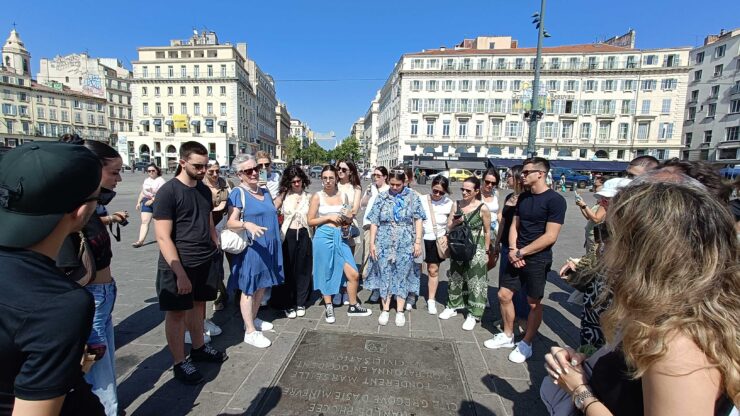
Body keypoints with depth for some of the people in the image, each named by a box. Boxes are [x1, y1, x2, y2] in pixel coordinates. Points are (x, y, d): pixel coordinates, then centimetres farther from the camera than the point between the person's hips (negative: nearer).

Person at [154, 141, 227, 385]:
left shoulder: (204, 189, 7)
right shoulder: (168, 192, -13)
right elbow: (163, 237, -16)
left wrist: (216, 252, 12)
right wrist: (180, 273, -19)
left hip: (205, 262, 6)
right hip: (179, 265, -6)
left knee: (198, 304, 18)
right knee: (176, 312, 7)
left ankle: (199, 348, 36)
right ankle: (179, 363, 22)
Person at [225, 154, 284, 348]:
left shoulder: (265, 191, 11)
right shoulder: (237, 193, -10)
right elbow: (230, 222, -18)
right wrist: (247, 225, -33)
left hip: (269, 247, 7)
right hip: (251, 248, -7)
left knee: (262, 286, 17)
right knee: (249, 289, 4)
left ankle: (253, 319, 36)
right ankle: (250, 332, 15)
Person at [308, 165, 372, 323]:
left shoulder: (342, 195, 7)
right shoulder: (317, 196, -2)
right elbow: (310, 221, -2)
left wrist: (346, 220, -5)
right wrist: (329, 217, -12)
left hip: (340, 237, 3)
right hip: (324, 236, -3)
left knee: (353, 274, 1)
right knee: (326, 273, 8)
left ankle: (353, 307, 21)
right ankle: (328, 307, 28)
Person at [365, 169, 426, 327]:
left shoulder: (413, 197, 1)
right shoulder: (382, 197, 3)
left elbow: (418, 220, 0)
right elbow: (374, 222, 3)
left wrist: (418, 242, -6)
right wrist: (372, 243, -2)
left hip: (406, 243, -1)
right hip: (384, 243, 1)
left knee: (402, 275, 7)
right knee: (385, 274, 7)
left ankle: (400, 311, 20)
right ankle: (385, 309, 21)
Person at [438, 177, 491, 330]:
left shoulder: (483, 208, -11)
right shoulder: (457, 205, 0)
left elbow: (487, 232, -4)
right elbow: (449, 227, 5)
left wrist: (486, 251, -2)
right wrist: (456, 221, -16)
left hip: (476, 250, -4)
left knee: (475, 282, 3)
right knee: (455, 278, 16)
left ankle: (473, 314, 16)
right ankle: (453, 306, 34)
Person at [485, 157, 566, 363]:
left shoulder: (555, 200, -13)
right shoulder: (523, 197, 8)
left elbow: (550, 237, -18)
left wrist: (521, 253, -14)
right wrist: (512, 250, -7)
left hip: (537, 259, -6)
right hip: (516, 257, 7)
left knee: (534, 303, 7)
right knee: (504, 295, 10)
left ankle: (526, 344, 25)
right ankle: (507, 336, 29)